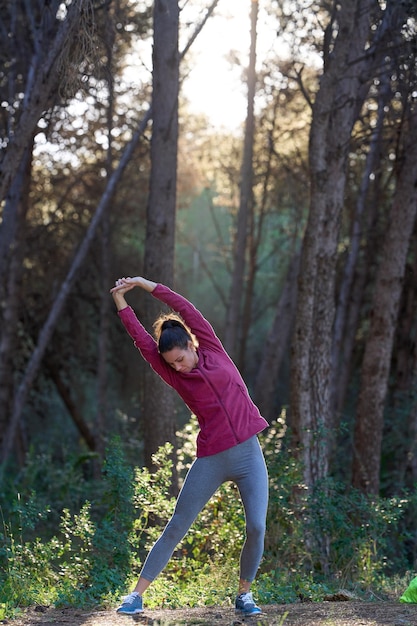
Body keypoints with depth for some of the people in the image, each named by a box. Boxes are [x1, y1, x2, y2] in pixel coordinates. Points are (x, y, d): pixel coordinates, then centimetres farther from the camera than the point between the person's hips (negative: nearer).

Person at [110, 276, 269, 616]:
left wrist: (147, 284, -2)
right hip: (211, 461, 0)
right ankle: (137, 594, 7)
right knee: (176, 528, 1)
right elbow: (143, 340, -5)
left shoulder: (215, 353, 4)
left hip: (249, 454, 0)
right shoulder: (175, 376, 2)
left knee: (256, 528, -8)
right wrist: (121, 301, -10)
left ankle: (244, 594, 11)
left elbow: (188, 311, -2)